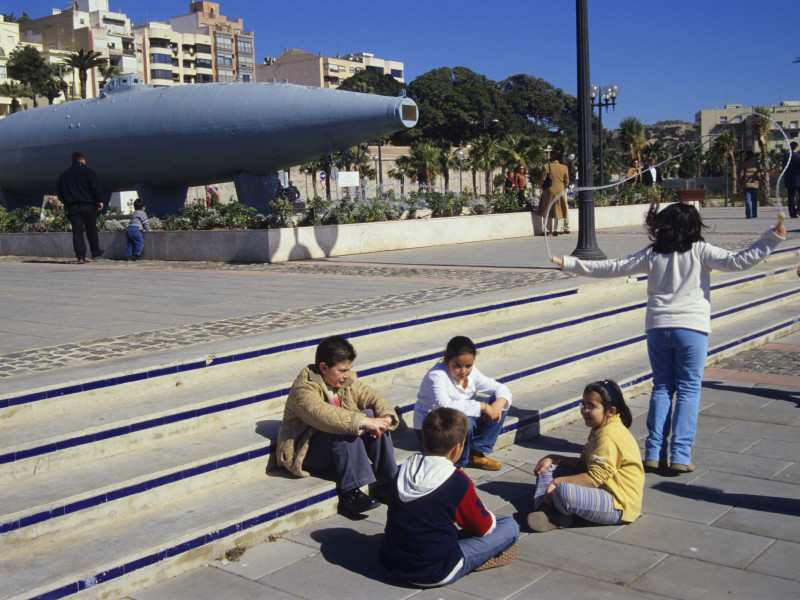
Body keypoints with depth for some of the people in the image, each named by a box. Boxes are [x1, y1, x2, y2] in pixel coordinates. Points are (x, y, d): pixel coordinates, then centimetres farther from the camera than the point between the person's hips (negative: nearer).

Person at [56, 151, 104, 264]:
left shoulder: (64, 175, 12)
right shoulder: (88, 172, -3)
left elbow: (60, 193, 16)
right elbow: (96, 188, -9)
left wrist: (66, 203, 26)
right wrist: (100, 201, -1)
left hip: (72, 207, 3)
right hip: (88, 206, -3)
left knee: (77, 231, -1)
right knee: (91, 230, 10)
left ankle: (80, 256, -9)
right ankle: (96, 252, 21)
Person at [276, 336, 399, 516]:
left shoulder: (347, 382, 5)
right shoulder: (303, 388, -21)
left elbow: (372, 396, 5)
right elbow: (323, 415, -39)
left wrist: (385, 415, -19)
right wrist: (364, 422, -45)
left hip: (338, 444, 7)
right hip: (305, 451, -7)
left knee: (372, 416, -14)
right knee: (344, 430, -33)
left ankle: (386, 484, -12)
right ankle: (350, 494, -33)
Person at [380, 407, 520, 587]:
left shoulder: (403, 471, 1)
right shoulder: (458, 481, -16)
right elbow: (483, 527, -2)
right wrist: (489, 517, 22)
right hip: (435, 575, -6)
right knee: (510, 526, 1)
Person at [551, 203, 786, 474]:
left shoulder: (652, 254, 6)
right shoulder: (700, 251, -2)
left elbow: (611, 267, 7)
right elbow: (738, 261, -10)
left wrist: (569, 263, 14)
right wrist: (771, 238, -7)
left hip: (658, 327, 3)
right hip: (691, 328, -3)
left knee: (662, 388, 12)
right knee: (688, 390, 4)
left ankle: (654, 453, 7)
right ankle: (680, 456, -1)